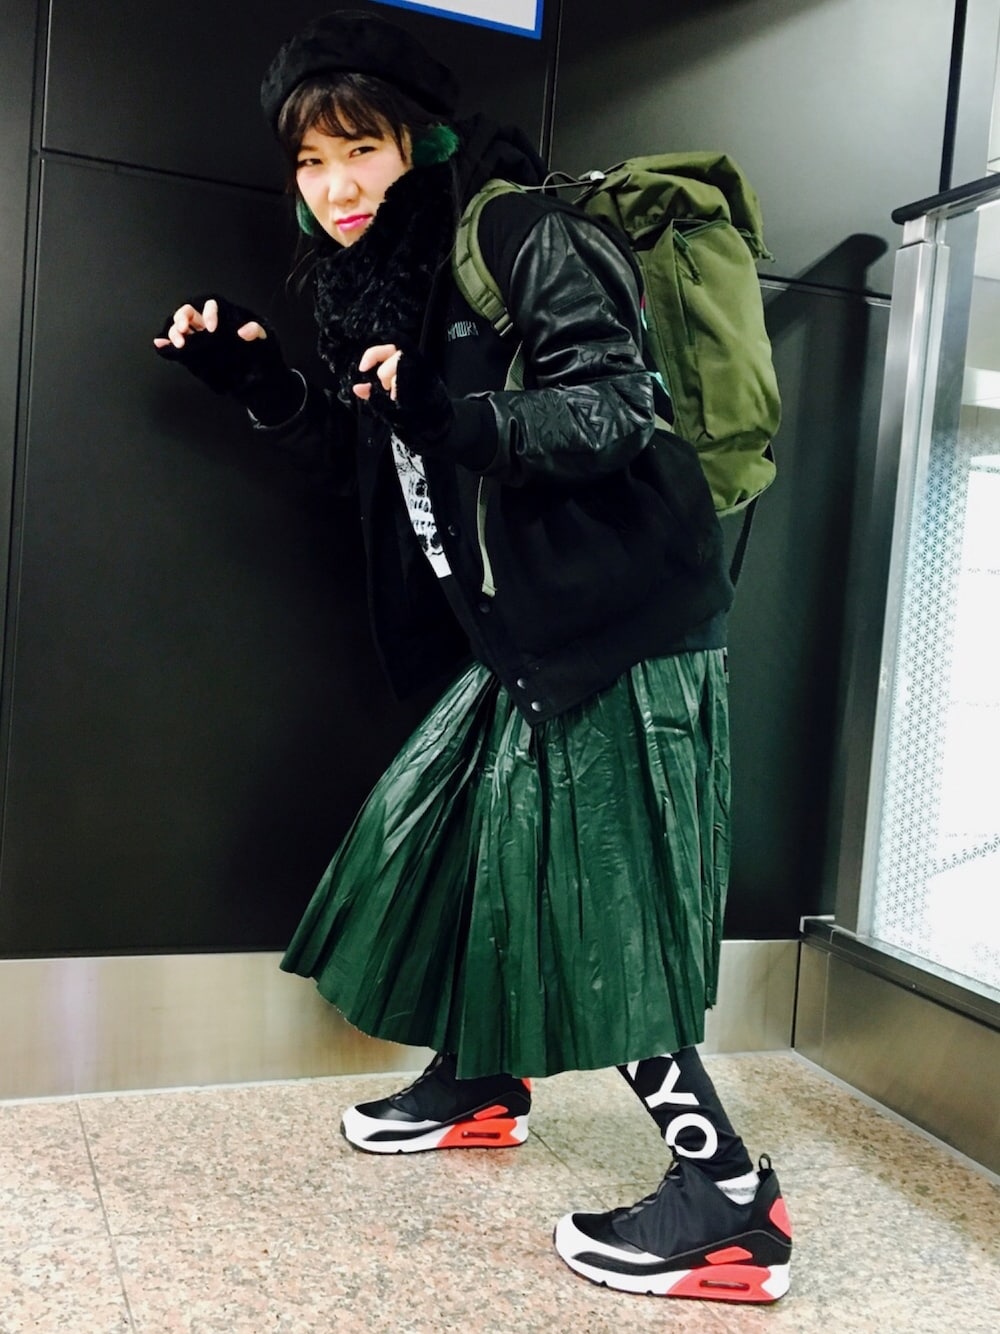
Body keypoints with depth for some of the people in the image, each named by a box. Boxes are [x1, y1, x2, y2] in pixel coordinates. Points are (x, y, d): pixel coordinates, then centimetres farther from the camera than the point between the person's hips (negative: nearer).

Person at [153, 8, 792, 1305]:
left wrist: (462, 413, -34)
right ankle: (481, 1083, 35)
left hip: (623, 623, -9)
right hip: (517, 626, 9)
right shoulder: (374, 276, 14)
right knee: (439, 825, 13)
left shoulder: (518, 233, -11)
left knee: (593, 901, -9)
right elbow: (371, 460, 19)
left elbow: (615, 409, -20)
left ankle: (732, 1198, 4)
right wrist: (260, 380, 9)